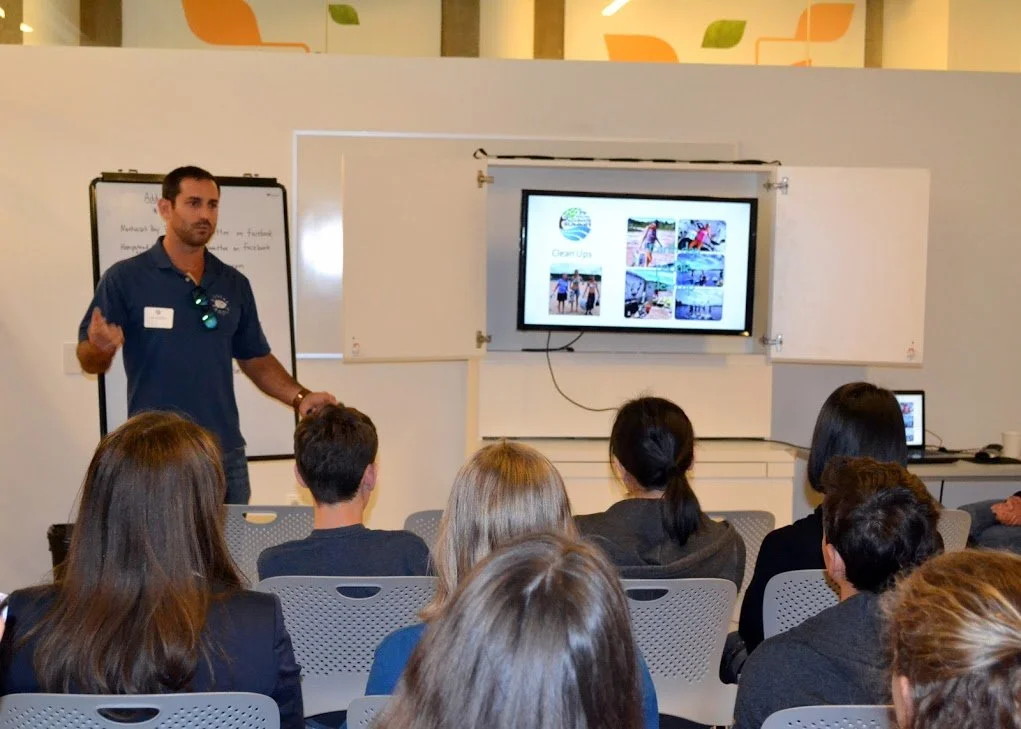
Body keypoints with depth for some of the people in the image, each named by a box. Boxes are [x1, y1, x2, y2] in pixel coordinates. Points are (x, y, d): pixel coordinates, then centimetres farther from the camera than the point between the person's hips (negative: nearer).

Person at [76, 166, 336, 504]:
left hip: (226, 454, 4)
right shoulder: (125, 277, -4)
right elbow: (89, 361, -3)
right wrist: (100, 347, -26)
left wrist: (299, 396, -1)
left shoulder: (234, 284, 9)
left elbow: (256, 359, 15)